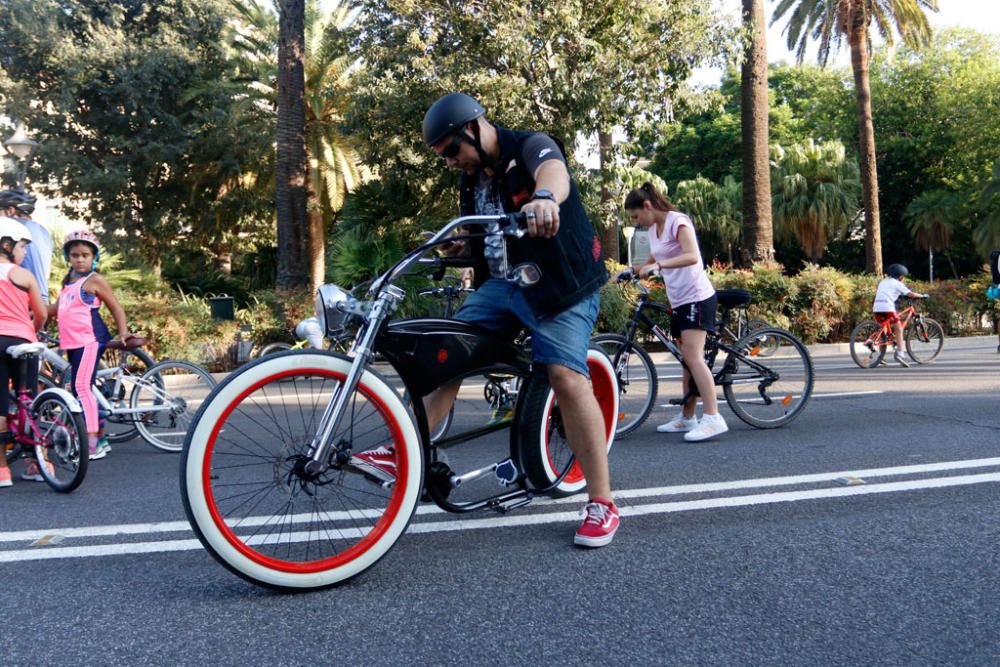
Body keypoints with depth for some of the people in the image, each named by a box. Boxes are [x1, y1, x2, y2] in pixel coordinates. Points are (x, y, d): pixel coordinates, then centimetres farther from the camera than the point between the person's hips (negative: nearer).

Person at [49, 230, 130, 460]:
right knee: (82, 389, 11)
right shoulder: (69, 281, 18)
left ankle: (92, 443, -13)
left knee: (82, 387, -14)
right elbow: (57, 308, 26)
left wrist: (123, 333, -13)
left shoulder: (95, 280, -4)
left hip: (90, 340, -8)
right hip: (72, 342, 8)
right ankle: (101, 440, 19)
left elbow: (116, 308, -4)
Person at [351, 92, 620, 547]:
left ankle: (602, 504, -13)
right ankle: (402, 454, 4)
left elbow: (554, 172, -35)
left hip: (561, 283, -7)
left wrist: (544, 199, -57)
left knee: (565, 374, -21)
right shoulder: (471, 180, 14)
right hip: (501, 285, 7)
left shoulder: (531, 146, -9)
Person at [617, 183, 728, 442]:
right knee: (688, 358, 11)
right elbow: (653, 261, 24)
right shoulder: (653, 229, 13)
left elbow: (692, 256, -27)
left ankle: (713, 418, -22)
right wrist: (631, 269, 7)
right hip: (678, 300, 9)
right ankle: (688, 417, 18)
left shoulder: (677, 221, -12)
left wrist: (659, 265, -37)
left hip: (697, 296, -9)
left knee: (693, 355, -19)